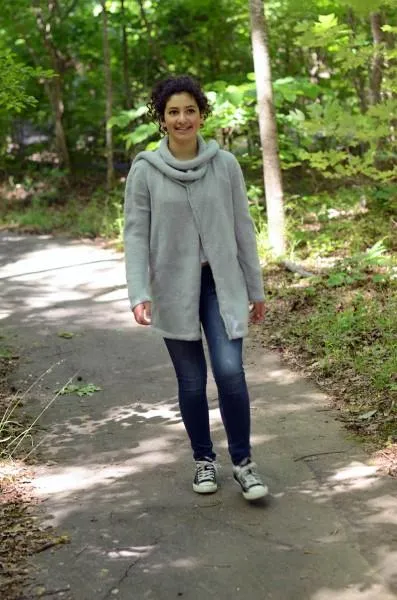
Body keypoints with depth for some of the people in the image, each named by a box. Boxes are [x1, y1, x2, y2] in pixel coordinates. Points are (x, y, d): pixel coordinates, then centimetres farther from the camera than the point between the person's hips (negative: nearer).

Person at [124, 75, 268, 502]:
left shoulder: (225, 164, -1)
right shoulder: (145, 170, -5)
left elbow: (242, 228, 4)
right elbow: (135, 234, -6)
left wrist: (255, 289, 7)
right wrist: (139, 294, -17)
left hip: (222, 285, 0)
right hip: (174, 289, 0)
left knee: (230, 371, -10)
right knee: (192, 380, 8)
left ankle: (243, 462, 6)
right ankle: (204, 460, 26)